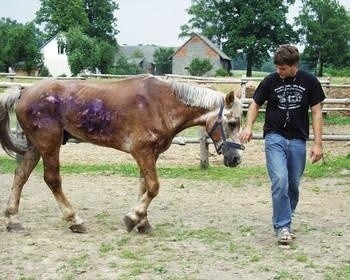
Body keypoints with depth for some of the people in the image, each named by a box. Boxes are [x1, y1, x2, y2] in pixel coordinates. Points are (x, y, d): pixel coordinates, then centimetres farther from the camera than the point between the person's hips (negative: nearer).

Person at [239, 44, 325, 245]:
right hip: (274, 138, -1)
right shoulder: (270, 81, -2)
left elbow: (316, 112, 0)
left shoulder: (309, 82, -2)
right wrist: (249, 126, -10)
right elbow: (256, 104, 8)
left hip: (297, 140, 1)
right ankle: (282, 226, -9)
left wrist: (318, 143, -5)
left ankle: (285, 221, 29)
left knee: (293, 185, 9)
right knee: (280, 180, -16)